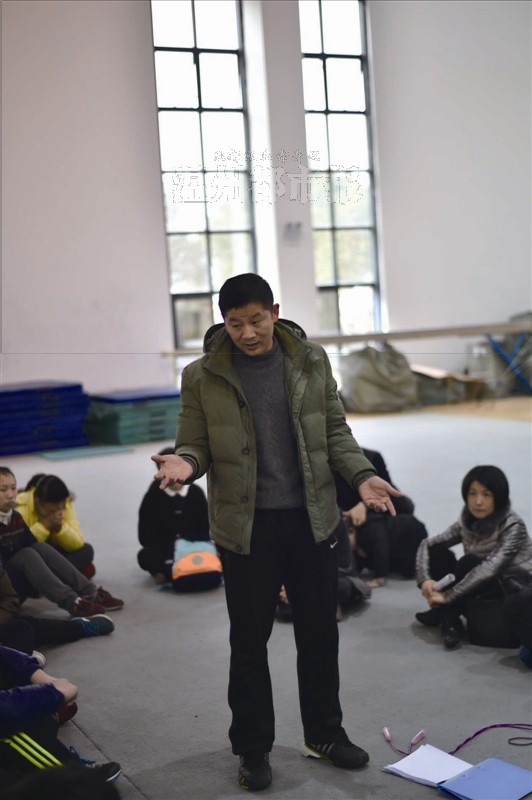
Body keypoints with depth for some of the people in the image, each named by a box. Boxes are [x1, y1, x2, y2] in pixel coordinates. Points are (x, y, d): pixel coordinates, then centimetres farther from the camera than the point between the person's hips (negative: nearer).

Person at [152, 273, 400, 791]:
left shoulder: (312, 361, 1)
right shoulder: (202, 377, -5)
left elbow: (335, 432, 6)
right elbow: (195, 445, 0)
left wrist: (361, 475, -10)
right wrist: (184, 463, -23)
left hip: (312, 519, 2)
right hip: (246, 527, -2)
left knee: (319, 634, 14)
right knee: (249, 642, 10)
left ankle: (324, 734, 34)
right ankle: (252, 749, 27)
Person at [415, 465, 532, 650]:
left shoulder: (513, 526, -20)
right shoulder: (467, 522, -2)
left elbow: (489, 569, -32)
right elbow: (427, 544, -2)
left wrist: (448, 596, -31)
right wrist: (425, 579, -20)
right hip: (482, 593, 6)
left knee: (468, 563, -29)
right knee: (437, 552, -10)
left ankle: (444, 613, -9)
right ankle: (448, 618, -13)